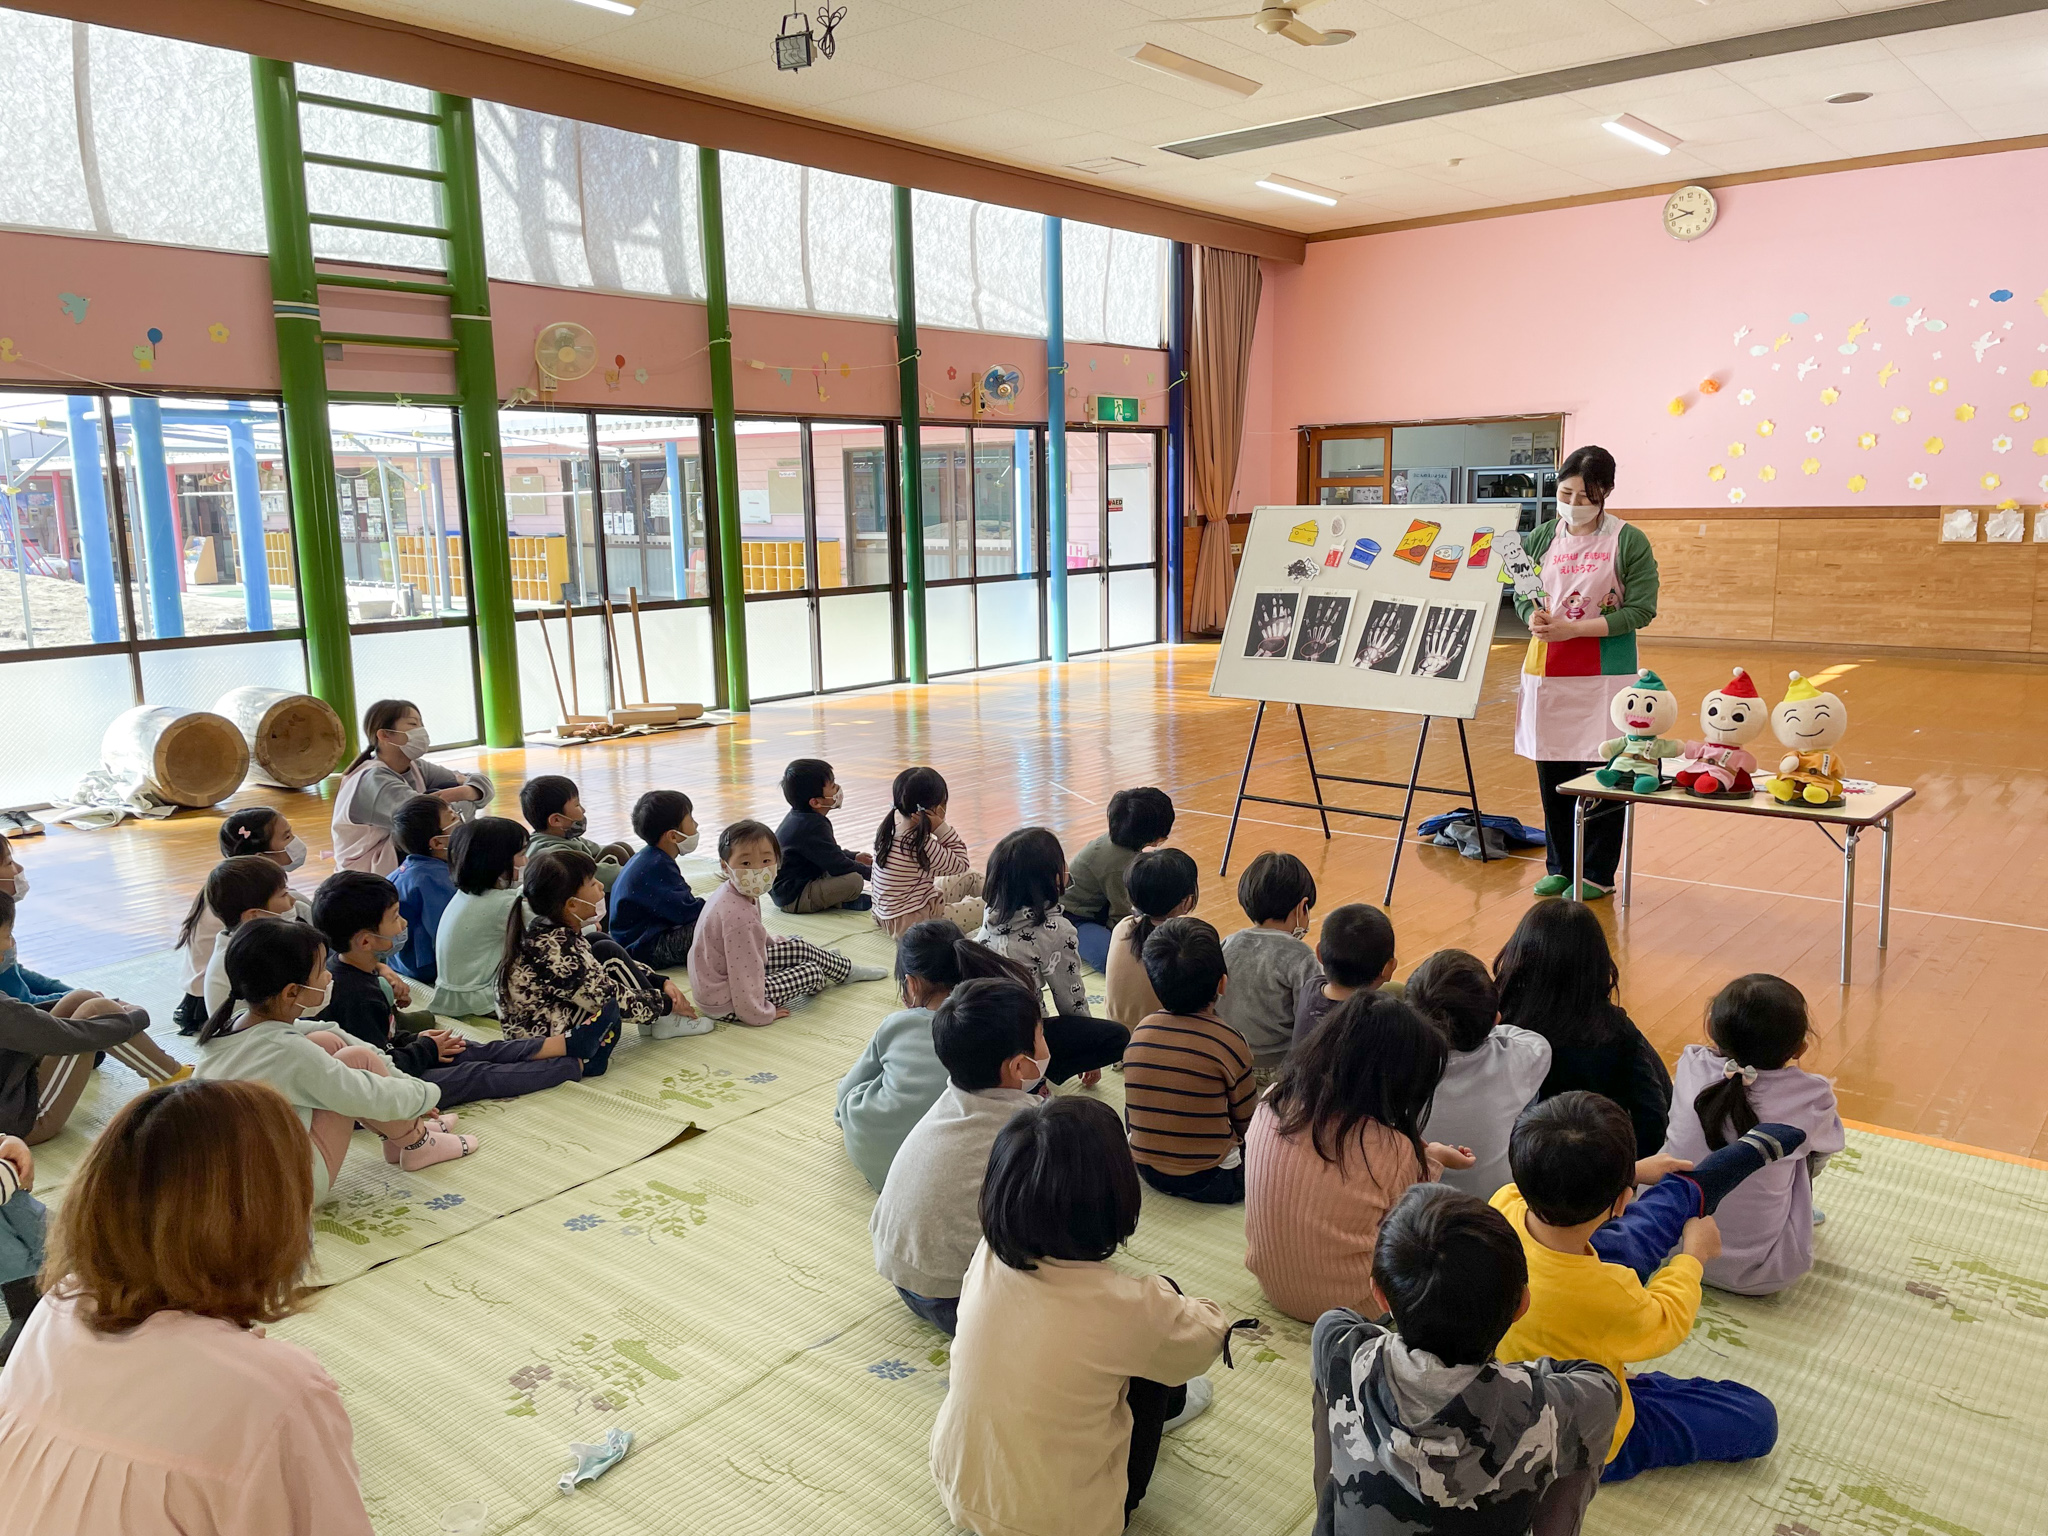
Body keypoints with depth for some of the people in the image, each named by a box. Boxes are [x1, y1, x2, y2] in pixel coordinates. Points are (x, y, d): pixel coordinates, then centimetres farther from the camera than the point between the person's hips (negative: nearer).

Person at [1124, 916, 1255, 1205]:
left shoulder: (1140, 1032, -4)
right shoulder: (1229, 1042, -17)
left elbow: (1130, 1117, 5)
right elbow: (1246, 1124, -4)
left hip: (1146, 1170, 5)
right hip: (1211, 1182, -5)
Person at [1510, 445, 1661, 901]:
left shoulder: (1629, 542, -4)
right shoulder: (1541, 537, 7)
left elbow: (1640, 609, -10)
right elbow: (1521, 595, 10)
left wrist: (1571, 629, -18)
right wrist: (1535, 619, -15)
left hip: (1605, 673, -4)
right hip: (1547, 671, 4)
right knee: (1551, 773, 8)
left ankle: (1597, 875, 12)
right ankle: (1559, 867, 22)